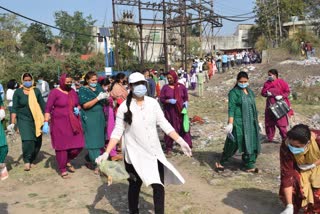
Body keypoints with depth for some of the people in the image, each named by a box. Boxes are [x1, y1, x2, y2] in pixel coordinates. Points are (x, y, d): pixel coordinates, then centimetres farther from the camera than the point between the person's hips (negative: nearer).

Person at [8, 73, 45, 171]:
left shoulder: (36, 91, 4)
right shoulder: (18, 92, 0)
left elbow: (42, 104, 8)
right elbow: (14, 108, -2)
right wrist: (12, 123, -7)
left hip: (36, 119, 2)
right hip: (23, 119, -2)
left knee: (37, 141, 2)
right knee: (27, 140, -17)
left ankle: (32, 160, 21)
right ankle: (27, 161, -1)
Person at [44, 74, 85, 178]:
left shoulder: (73, 91, 9)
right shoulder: (55, 92, -7)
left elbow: (78, 104, 21)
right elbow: (48, 109, -8)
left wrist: (78, 108, -2)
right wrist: (46, 123, -15)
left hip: (74, 123, 5)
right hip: (60, 124, -5)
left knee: (78, 145, 3)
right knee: (62, 146, 2)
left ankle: (67, 161, 30)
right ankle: (63, 169, 18)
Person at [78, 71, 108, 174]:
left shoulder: (98, 87, 10)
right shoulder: (83, 90, -5)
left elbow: (103, 102, 15)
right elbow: (85, 105, -15)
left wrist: (106, 97, -9)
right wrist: (98, 98, -22)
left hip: (100, 117, 6)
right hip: (89, 119, -6)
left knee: (99, 139, 9)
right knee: (93, 140, -6)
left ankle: (89, 160, 26)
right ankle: (97, 165, -5)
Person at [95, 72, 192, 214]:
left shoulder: (153, 103, -3)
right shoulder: (124, 107, -10)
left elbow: (164, 124, 0)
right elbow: (117, 132, -7)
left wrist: (180, 141, -5)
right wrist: (106, 153, -14)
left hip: (154, 152, 3)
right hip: (134, 154, -2)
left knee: (159, 186, 2)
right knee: (135, 186, 12)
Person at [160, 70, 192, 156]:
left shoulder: (181, 87, 4)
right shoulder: (165, 87, 1)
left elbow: (186, 97, 12)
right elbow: (161, 99, 0)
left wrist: (186, 102, -9)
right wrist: (168, 101, -18)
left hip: (180, 111, 1)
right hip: (169, 112, -1)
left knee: (184, 128, -1)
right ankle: (169, 148, 15)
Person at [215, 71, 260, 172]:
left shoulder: (250, 92, 12)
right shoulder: (234, 92, -7)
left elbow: (253, 107, 18)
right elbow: (231, 109, -14)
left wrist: (256, 122, 18)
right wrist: (230, 124, -21)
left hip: (251, 122, 6)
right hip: (238, 122, -6)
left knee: (251, 144, 8)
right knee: (233, 143, -1)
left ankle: (249, 166, 19)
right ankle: (222, 162, 16)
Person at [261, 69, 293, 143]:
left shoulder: (281, 82, -6)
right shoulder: (267, 83, 7)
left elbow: (287, 92, -3)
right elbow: (262, 92, 11)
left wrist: (281, 96, -20)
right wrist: (266, 94, -10)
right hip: (270, 106, 5)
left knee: (281, 123, -4)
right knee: (269, 123, 10)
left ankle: (285, 138, 6)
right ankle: (269, 138, 22)